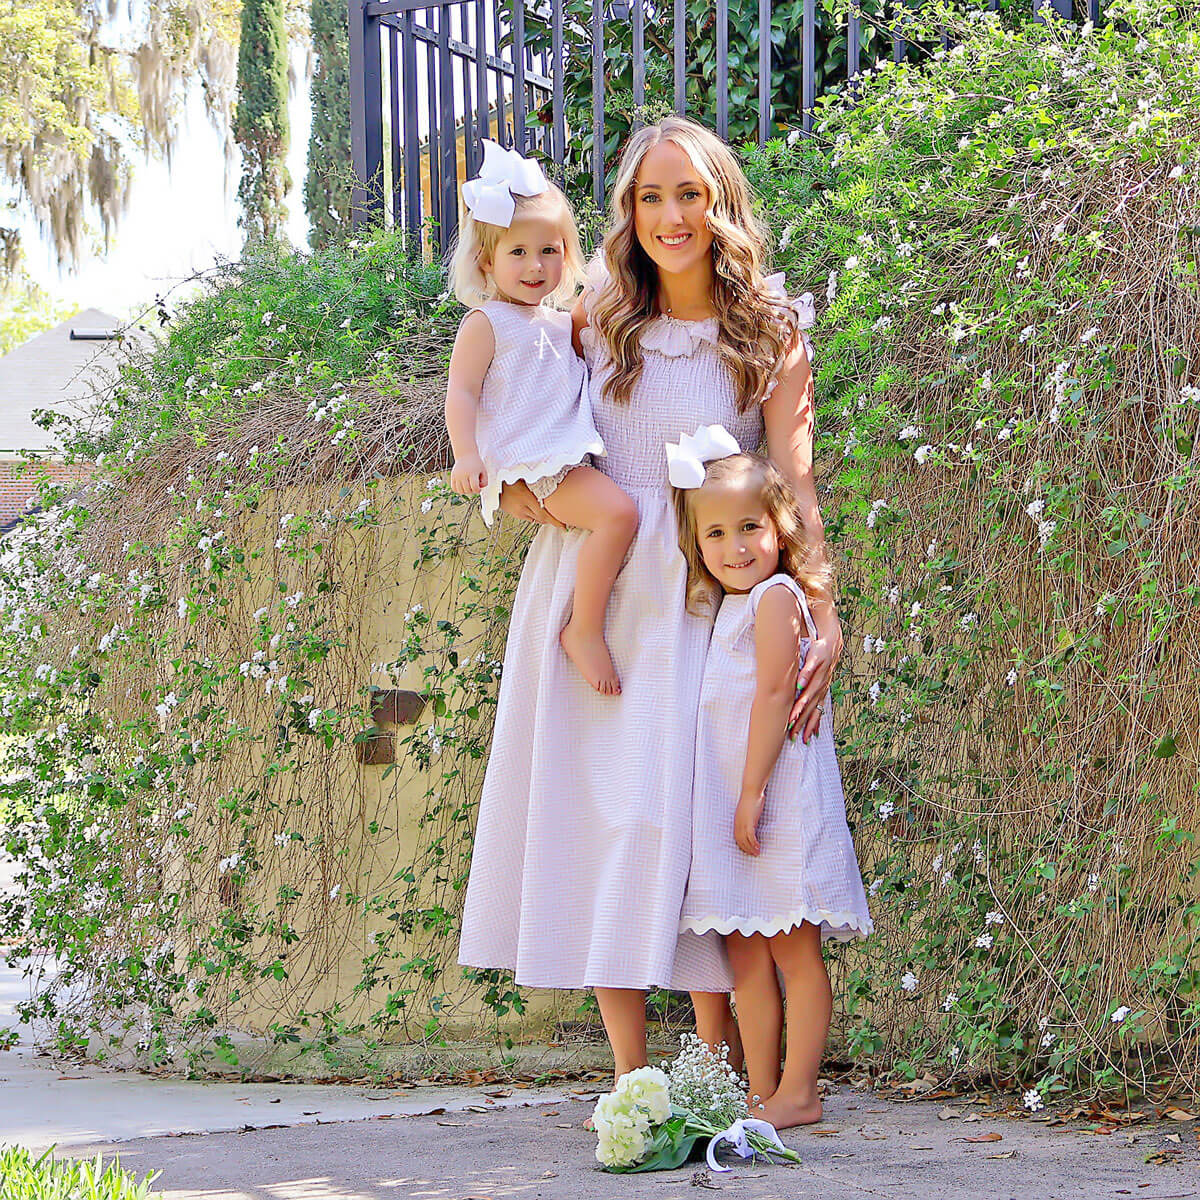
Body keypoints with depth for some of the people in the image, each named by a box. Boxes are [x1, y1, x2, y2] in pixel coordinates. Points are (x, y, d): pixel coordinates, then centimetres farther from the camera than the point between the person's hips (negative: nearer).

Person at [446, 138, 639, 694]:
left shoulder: (561, 323, 22)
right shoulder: (486, 324, -1)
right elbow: (462, 393, -8)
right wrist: (466, 455, -24)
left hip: (571, 458, 9)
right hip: (528, 465, -9)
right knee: (617, 511, -27)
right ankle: (585, 629, -20)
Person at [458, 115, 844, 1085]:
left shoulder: (769, 336, 2)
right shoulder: (596, 325, 9)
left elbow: (795, 486, -7)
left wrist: (827, 620, -18)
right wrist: (526, 494, -4)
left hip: (703, 600, -3)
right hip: (593, 586, 3)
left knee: (698, 810, -10)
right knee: (600, 807, -2)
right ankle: (631, 1078, 3)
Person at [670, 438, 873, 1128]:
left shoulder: (775, 597, -8)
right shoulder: (728, 607, 19)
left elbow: (774, 696, -16)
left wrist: (752, 793, -21)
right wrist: (738, 800, 12)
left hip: (776, 797, -9)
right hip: (726, 800, 9)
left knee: (795, 952, -5)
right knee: (747, 954, 8)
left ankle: (798, 1092, -3)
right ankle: (762, 1093, 10)